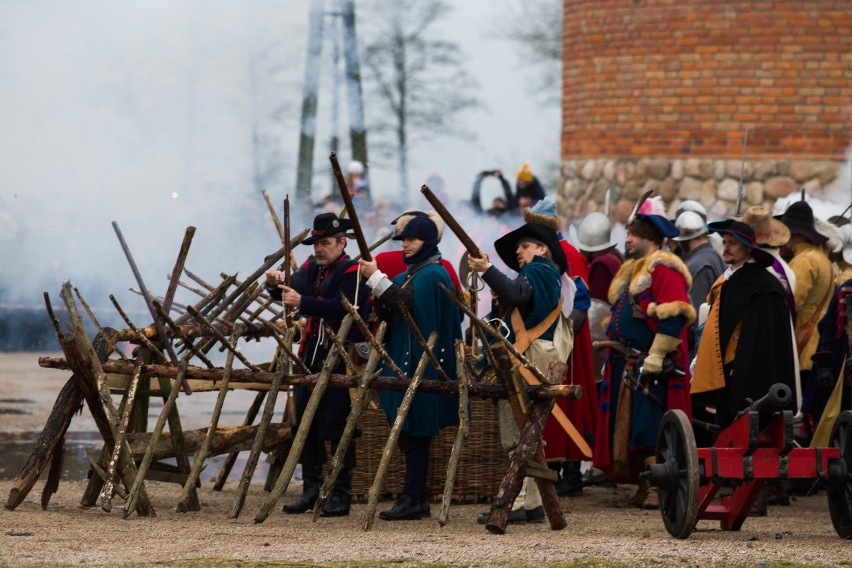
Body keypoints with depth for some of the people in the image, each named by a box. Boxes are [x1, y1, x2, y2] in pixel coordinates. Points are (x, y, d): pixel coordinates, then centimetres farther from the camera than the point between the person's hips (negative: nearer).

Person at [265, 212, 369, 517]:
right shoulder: (312, 269, 14)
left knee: (337, 428, -4)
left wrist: (303, 302, -31)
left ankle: (341, 495, 2)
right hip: (310, 357, 7)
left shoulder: (353, 273, -9)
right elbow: (290, 292, 7)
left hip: (341, 361, -7)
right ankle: (311, 489, 16)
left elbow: (341, 308, -24)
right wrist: (277, 285, -15)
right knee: (305, 425, 7)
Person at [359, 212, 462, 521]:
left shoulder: (433, 275, -10)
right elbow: (387, 313, 14)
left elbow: (407, 305, -22)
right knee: (408, 432, 10)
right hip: (403, 361, 9)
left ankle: (412, 500, -7)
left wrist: (378, 279, -20)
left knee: (414, 434, -8)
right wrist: (376, 286, -1)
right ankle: (416, 498, 14)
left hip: (422, 363, -9)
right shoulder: (408, 275, 18)